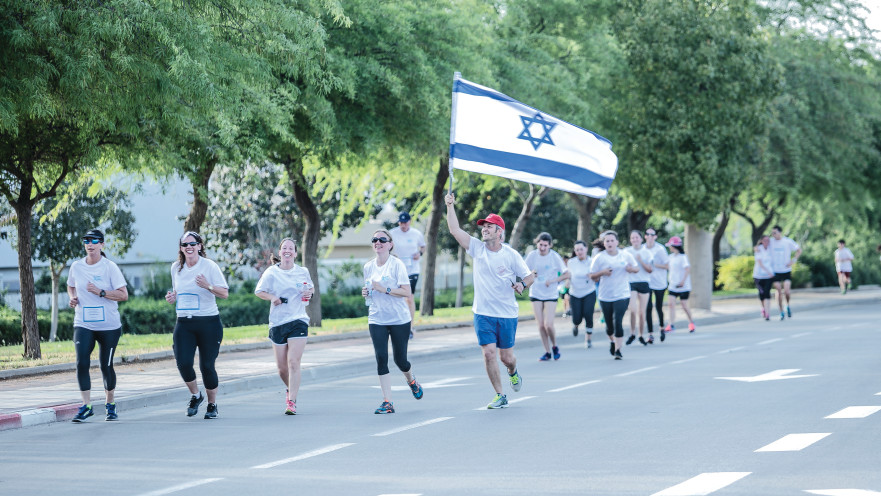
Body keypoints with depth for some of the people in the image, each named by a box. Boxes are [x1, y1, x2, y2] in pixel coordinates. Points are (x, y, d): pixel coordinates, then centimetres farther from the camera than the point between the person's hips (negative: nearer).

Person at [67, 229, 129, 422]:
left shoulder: (110, 267, -6)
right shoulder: (76, 266, 4)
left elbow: (124, 295, -8)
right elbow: (71, 286, 24)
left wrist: (100, 292, -18)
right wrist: (72, 298, 2)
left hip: (109, 326, -2)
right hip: (83, 325, 2)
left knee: (106, 366, 6)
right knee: (82, 363, -15)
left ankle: (110, 404, 26)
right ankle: (86, 406, -9)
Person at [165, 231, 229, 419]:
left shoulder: (209, 266, -5)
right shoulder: (176, 268, 10)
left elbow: (225, 293, -6)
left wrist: (208, 286, -24)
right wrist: (172, 298, 1)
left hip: (208, 321, -3)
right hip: (184, 323, 3)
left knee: (207, 365, -3)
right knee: (183, 363, -11)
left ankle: (212, 404, 18)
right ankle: (195, 395, 17)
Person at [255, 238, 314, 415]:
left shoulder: (303, 272, 7)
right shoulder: (271, 272, 1)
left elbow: (310, 287, 24)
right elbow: (259, 291, 4)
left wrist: (309, 293, 1)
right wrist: (272, 297, -15)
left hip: (298, 321, 0)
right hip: (278, 323, 0)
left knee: (293, 363, -13)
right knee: (282, 367, 5)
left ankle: (292, 401, -9)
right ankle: (290, 389, 36)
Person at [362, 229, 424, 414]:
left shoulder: (397, 265, -7)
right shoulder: (368, 267, 7)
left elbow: (407, 292, -12)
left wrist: (385, 289, -21)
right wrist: (366, 293, -2)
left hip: (399, 319, -3)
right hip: (377, 320, 3)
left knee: (400, 359, 4)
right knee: (381, 358, -9)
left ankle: (411, 380, 40)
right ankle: (387, 402, -7)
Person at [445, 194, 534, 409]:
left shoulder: (511, 255, -4)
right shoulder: (477, 248, 1)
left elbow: (529, 276, 3)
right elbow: (455, 230, -5)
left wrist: (522, 284, -19)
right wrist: (450, 206, -14)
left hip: (507, 314, -1)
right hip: (483, 314, 1)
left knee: (506, 357, 6)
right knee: (489, 354, -9)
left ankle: (513, 373, 43)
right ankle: (500, 396, 1)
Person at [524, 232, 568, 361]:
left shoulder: (555, 256, -8)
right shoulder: (532, 255, -3)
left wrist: (554, 280, -16)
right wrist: (531, 274, -17)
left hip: (551, 294, -2)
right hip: (535, 294, 2)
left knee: (548, 325, -12)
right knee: (541, 325, 0)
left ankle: (554, 346, 15)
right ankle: (547, 352, 14)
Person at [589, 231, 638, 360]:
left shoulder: (626, 256, 3)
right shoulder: (599, 258, -1)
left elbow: (637, 268, 15)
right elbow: (592, 276, 2)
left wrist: (632, 269, -9)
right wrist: (602, 272, -17)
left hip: (622, 295, -1)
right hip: (605, 296, 1)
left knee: (617, 322, -15)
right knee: (609, 324, 9)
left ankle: (618, 350, -11)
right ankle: (612, 342, 41)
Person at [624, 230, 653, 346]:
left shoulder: (646, 252, 5)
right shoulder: (626, 252, 3)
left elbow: (650, 270, 0)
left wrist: (641, 261, -12)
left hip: (644, 283, 1)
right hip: (631, 283, -1)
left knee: (642, 312, 4)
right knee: (633, 310, -16)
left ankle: (641, 335, 18)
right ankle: (632, 334, 1)